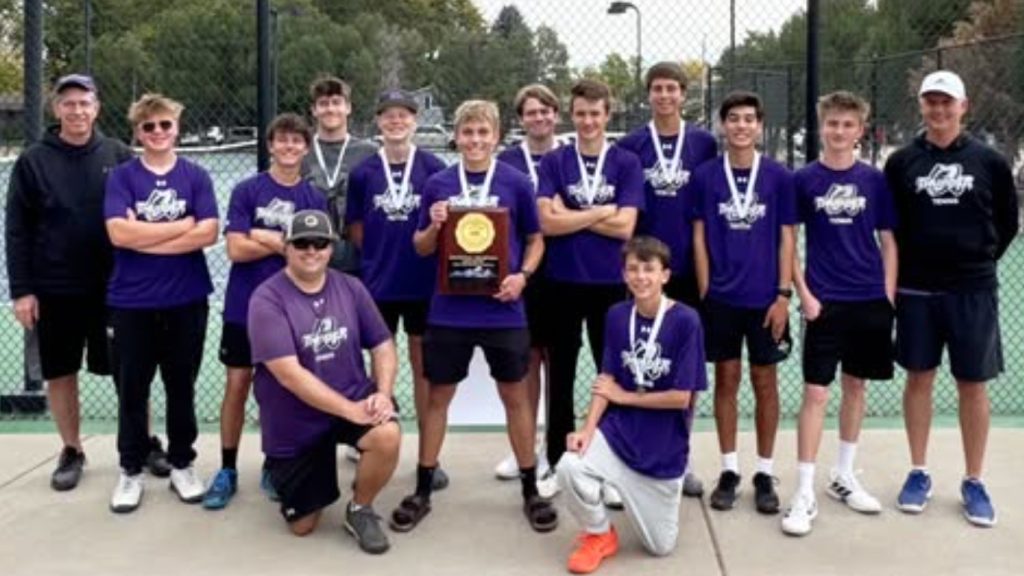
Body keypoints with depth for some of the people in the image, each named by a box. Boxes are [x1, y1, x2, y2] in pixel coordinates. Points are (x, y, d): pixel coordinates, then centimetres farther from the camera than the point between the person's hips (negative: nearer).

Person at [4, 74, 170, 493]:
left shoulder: (119, 155, 1)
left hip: (114, 286, 0)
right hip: (55, 289, 0)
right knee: (60, 373, 9)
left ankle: (146, 442, 22)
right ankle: (72, 451, 24)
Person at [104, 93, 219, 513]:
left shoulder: (196, 176, 3)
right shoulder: (121, 177, 1)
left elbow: (208, 233, -10)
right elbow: (119, 233, -14)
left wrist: (145, 237, -12)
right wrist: (182, 225, -11)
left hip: (186, 300, 1)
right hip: (131, 302, 0)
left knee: (182, 388, 11)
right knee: (132, 391, 8)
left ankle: (182, 465, 25)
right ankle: (131, 471, 21)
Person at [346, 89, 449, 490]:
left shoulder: (434, 169, -4)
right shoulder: (363, 173, 0)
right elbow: (355, 230, 7)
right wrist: (381, 253, -2)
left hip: (424, 284, -1)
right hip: (378, 284, 1)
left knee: (424, 367, 8)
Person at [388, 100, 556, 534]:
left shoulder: (516, 183, -1)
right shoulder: (438, 184, 2)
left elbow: (535, 240, 6)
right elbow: (421, 248, 8)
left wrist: (523, 275, -11)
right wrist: (433, 226, -13)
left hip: (502, 310, -1)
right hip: (449, 310, 1)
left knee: (514, 396, 9)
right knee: (438, 396, 9)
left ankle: (531, 490, 23)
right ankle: (422, 492, 21)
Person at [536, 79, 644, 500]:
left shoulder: (627, 163, 0)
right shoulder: (553, 163, 1)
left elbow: (625, 227, -11)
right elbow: (547, 222, -11)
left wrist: (569, 215, -10)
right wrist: (600, 212, -10)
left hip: (610, 284, 0)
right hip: (562, 283, 1)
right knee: (560, 378, 9)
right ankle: (557, 465, 21)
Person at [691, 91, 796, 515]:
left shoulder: (778, 177, -1)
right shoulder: (705, 176, 0)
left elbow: (786, 239, 1)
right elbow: (699, 238, 3)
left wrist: (784, 294, -5)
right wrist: (705, 292, -2)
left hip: (764, 298, 0)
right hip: (720, 298, 0)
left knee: (764, 381, 7)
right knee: (726, 379, 8)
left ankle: (765, 473, 18)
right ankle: (729, 470, 18)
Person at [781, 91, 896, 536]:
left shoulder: (874, 180, 4)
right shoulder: (803, 179, -1)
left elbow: (888, 241, 7)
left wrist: (889, 296, 0)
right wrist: (804, 294, -7)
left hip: (870, 301, 3)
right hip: (824, 302, -3)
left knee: (855, 386, 12)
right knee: (816, 392, -5)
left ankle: (844, 477, 27)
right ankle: (804, 494, -1)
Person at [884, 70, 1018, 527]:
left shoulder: (989, 161, 0)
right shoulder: (901, 162, 1)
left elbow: (1007, 222, 8)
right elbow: (888, 224, 6)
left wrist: (979, 259, 5)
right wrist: (911, 264, 3)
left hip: (973, 291, 0)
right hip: (916, 290, 1)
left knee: (973, 385, 5)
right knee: (919, 378, 8)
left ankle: (974, 482, 17)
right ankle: (919, 473, 21)